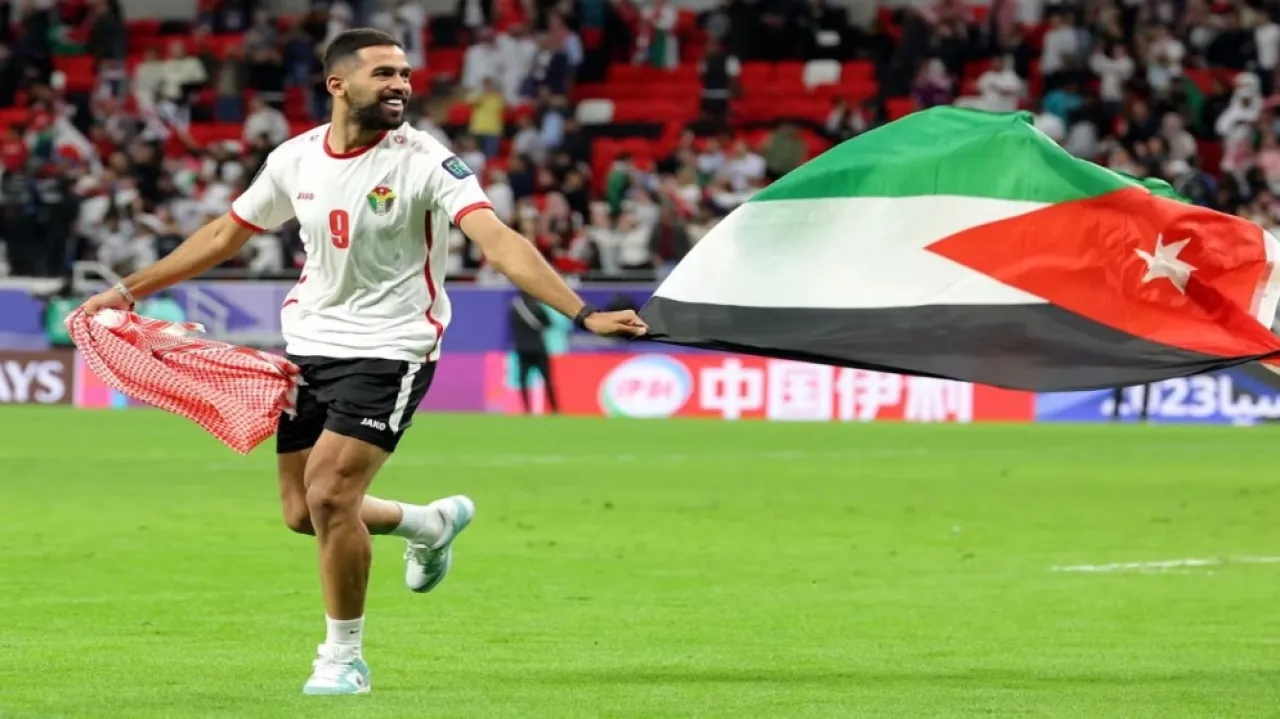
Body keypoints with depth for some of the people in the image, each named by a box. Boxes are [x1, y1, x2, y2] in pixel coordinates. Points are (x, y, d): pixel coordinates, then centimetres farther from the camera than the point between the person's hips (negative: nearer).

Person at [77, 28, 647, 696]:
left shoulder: (424, 160, -16)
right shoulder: (295, 159, 0)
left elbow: (499, 242, -27)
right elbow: (225, 235, 15)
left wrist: (583, 313, -39)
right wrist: (129, 289, 16)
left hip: (390, 351, -6)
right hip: (309, 342, 6)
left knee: (329, 494, -17)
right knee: (304, 512, 8)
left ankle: (343, 658, 2)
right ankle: (433, 523, 37)